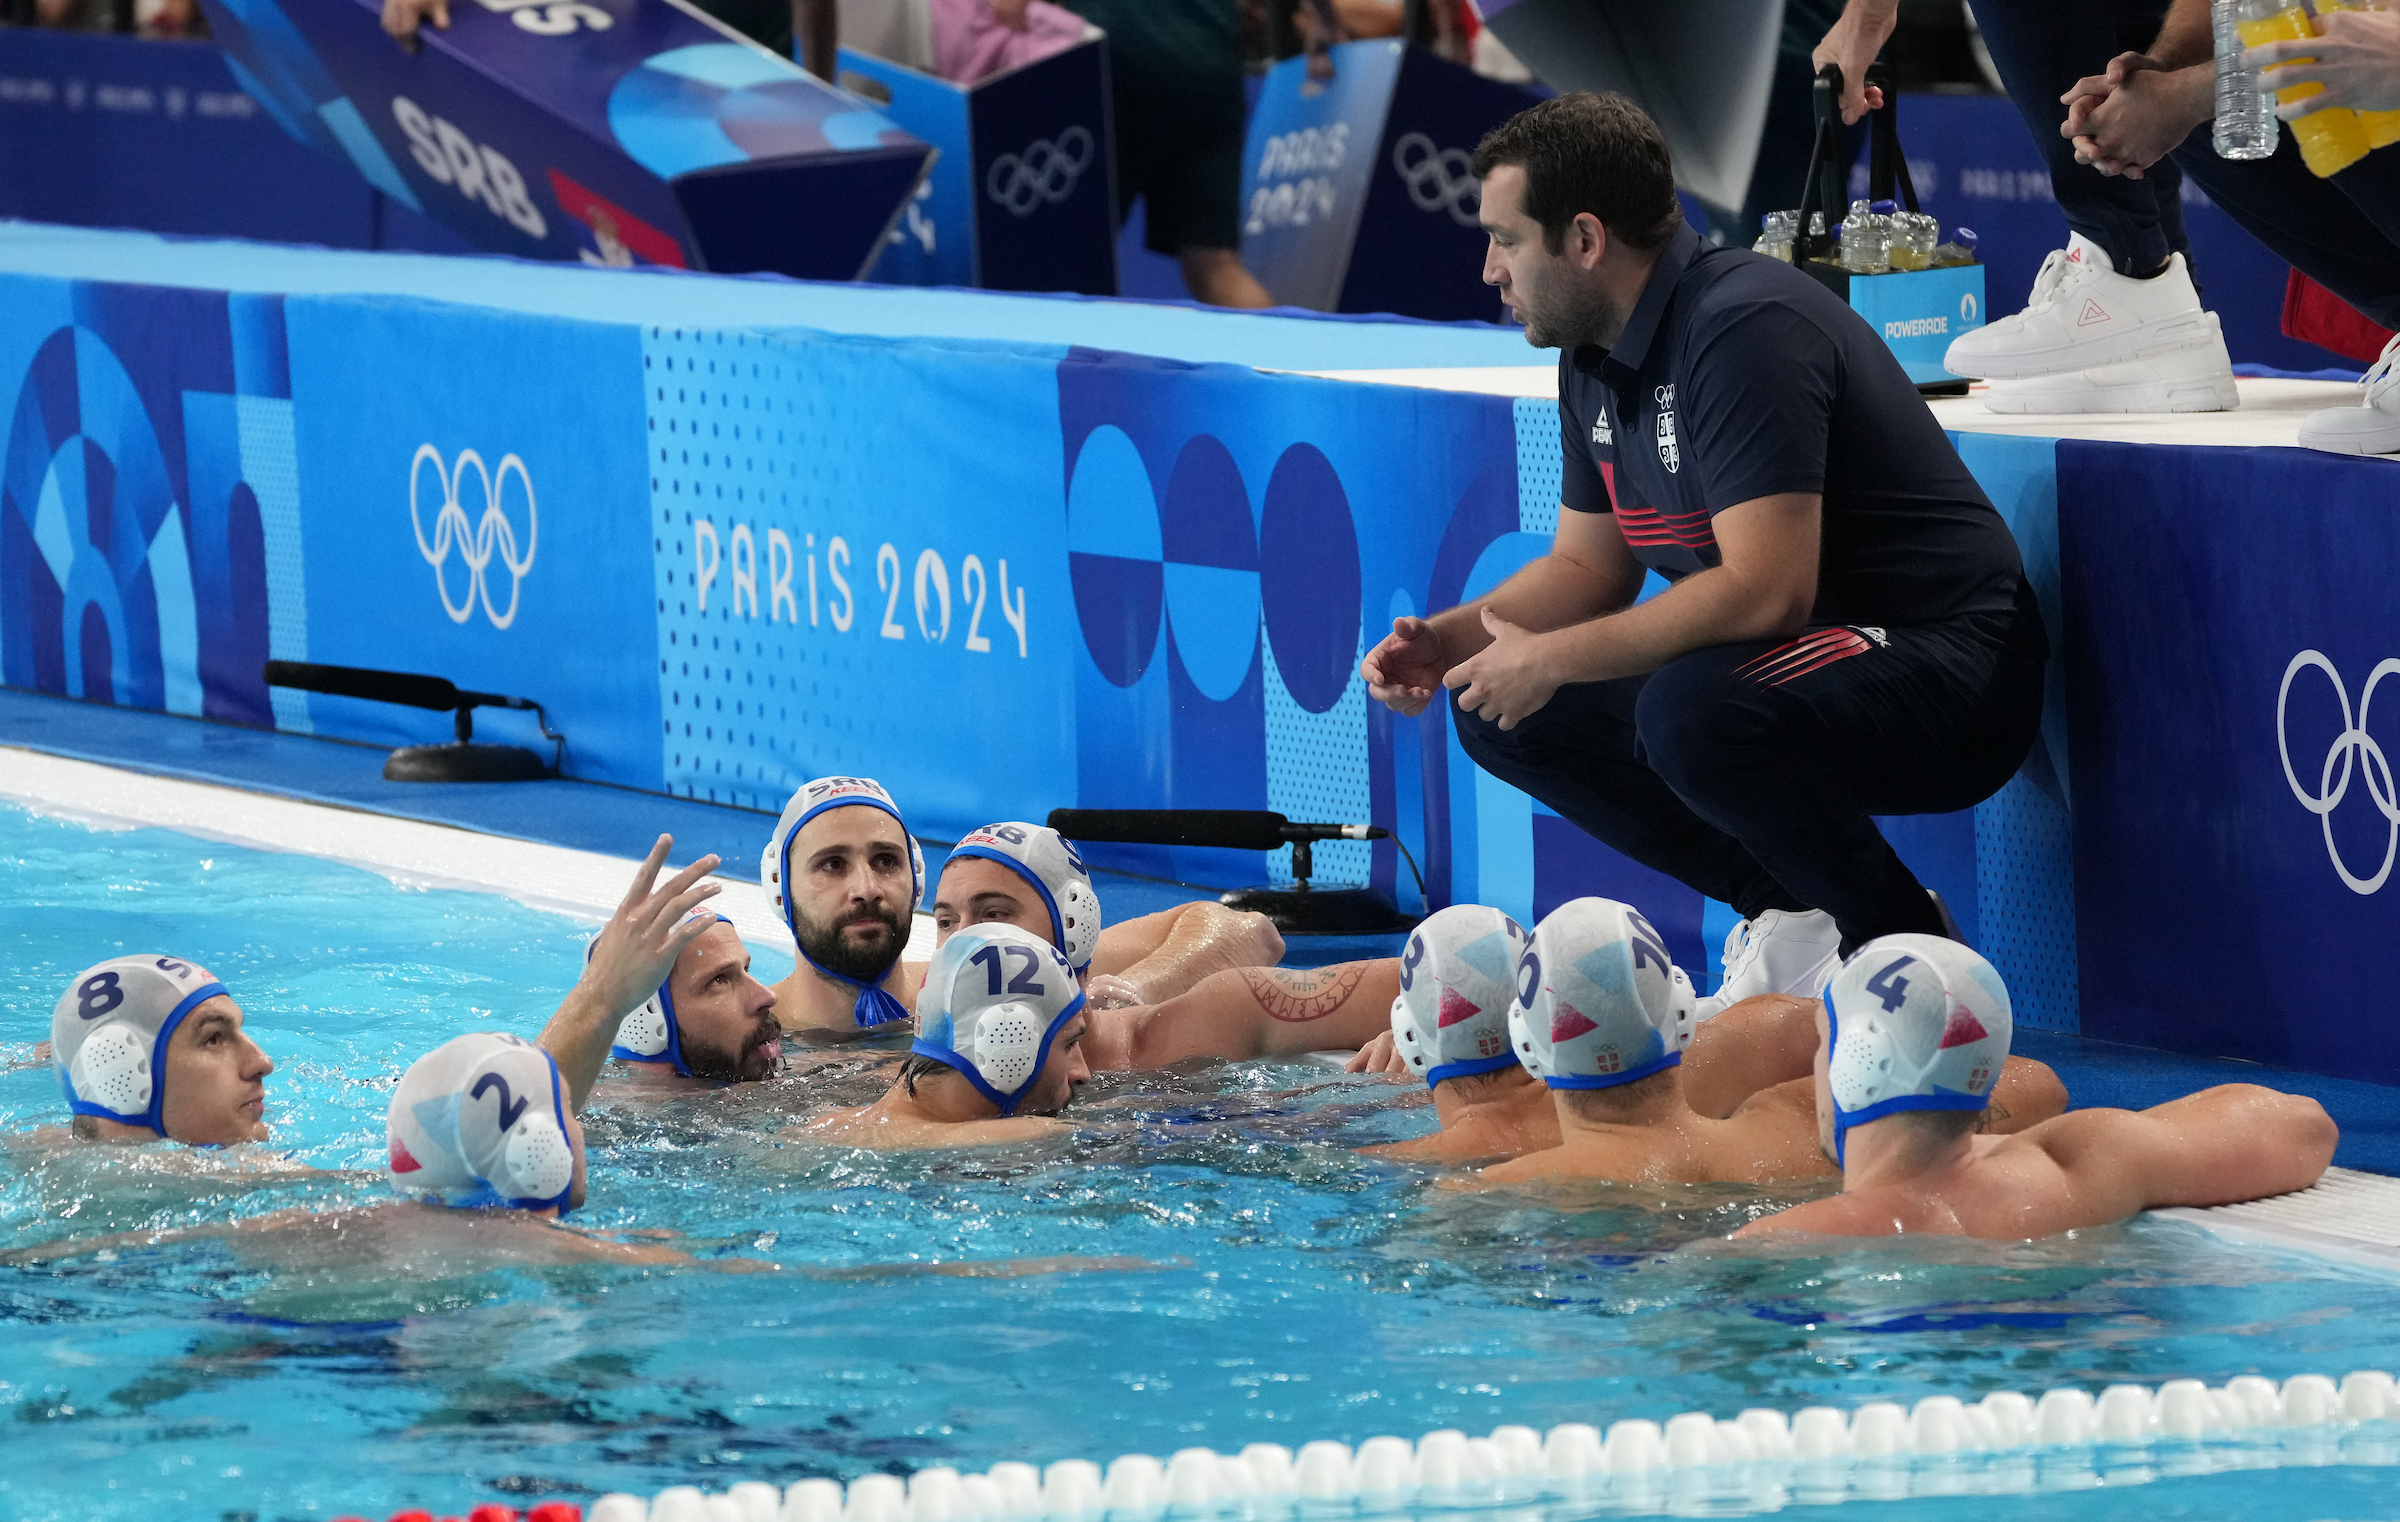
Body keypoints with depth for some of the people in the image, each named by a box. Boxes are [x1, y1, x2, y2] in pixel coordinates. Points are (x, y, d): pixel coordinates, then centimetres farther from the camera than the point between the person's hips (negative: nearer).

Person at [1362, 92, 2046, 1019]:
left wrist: (1552, 659, -22)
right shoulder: (1595, 358, 8)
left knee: (1691, 715, -36)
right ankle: (1791, 912, 4)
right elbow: (1587, 566, 20)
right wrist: (1451, 638, 1)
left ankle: (1904, 940, -12)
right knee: (1505, 716, 1)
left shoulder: (1744, 331, -23)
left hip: (1946, 677, -10)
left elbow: (1767, 590, -30)